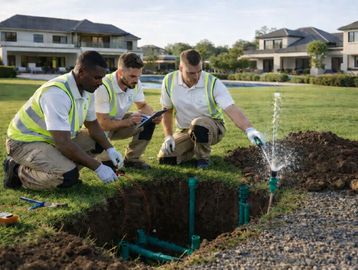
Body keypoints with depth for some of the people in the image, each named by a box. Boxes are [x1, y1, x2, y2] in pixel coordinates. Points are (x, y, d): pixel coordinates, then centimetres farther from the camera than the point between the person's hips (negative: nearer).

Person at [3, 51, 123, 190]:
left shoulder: (87, 90, -4)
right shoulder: (57, 93, -32)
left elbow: (92, 124, 11)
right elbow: (63, 143, -35)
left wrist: (110, 149, -6)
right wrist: (98, 167, -29)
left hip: (54, 139, 9)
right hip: (26, 141, -9)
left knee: (98, 142, 2)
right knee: (69, 176, -29)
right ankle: (18, 171, -7)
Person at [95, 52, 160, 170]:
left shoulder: (135, 83, -12)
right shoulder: (104, 87, -33)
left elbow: (143, 106, 5)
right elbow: (103, 124, -31)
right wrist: (129, 121, -28)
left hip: (119, 122, 6)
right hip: (101, 128, -5)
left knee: (149, 122, -13)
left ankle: (132, 159, 2)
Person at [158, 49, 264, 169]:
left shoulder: (213, 83, -22)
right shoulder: (169, 81, -12)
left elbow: (232, 110, -31)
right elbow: (167, 110, 2)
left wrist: (249, 129, -48)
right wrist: (168, 136, -6)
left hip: (212, 127, -3)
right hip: (184, 130, 4)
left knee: (198, 123, -39)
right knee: (165, 158, -15)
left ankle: (203, 157, -9)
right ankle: (193, 148, 16)